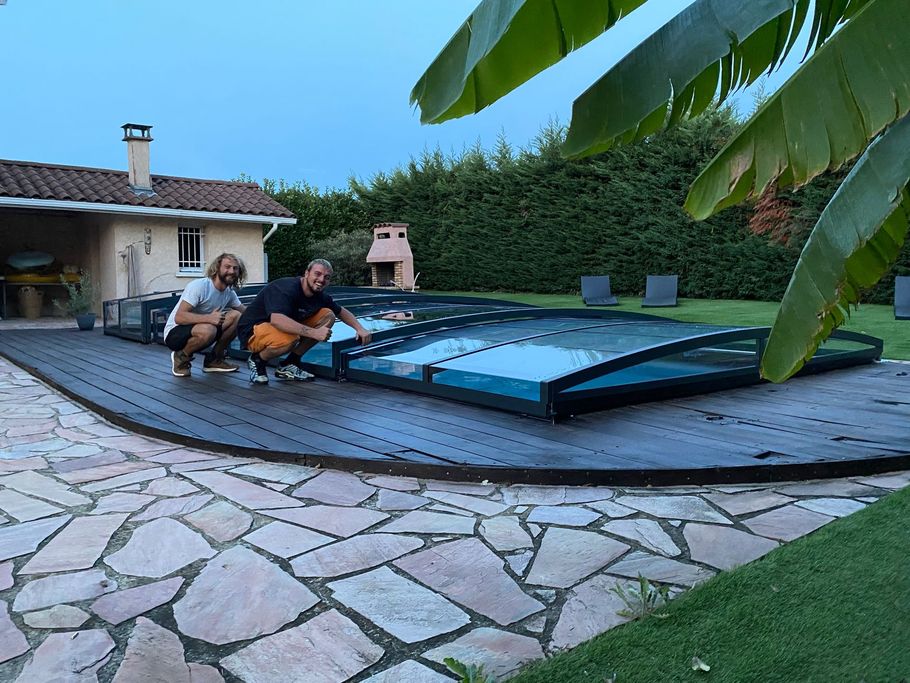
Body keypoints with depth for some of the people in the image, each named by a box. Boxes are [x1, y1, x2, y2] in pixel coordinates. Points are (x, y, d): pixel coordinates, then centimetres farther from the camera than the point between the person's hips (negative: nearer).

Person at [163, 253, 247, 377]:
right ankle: (181, 357, -7)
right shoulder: (199, 286, -22)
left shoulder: (230, 293, 1)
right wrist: (209, 318, -41)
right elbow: (179, 317, -29)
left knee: (236, 316, -12)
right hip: (175, 333, -7)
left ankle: (214, 359, 2)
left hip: (199, 331, 7)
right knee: (207, 330, -38)